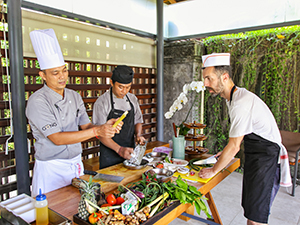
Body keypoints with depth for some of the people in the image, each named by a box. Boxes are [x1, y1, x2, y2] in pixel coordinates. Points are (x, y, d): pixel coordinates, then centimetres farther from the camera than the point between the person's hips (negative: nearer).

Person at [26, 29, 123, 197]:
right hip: (51, 170, -5)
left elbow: (86, 126, 6)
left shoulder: (75, 96, 5)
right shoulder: (37, 101, -16)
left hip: (76, 164, 6)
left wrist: (105, 127, -15)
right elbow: (57, 138, -23)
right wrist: (96, 131, -29)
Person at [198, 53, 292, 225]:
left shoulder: (241, 103, -26)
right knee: (249, 207, 18)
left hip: (266, 157, -9)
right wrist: (225, 152, 15)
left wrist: (213, 170, -10)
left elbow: (234, 146, -22)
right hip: (254, 154, 9)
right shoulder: (234, 97, 5)